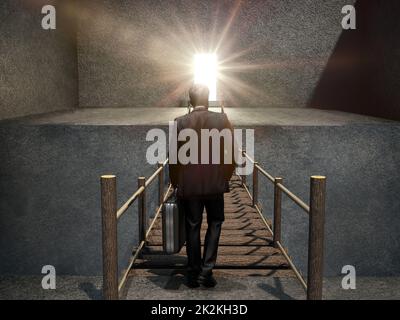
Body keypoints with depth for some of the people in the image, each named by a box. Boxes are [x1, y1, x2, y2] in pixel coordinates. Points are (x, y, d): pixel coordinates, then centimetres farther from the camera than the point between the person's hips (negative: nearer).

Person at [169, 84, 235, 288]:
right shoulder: (222, 120, -4)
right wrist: (226, 177, 9)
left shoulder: (180, 122, -3)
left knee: (193, 228, 11)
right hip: (215, 184, 0)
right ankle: (206, 272, 8)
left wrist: (175, 183, 10)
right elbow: (231, 153, -4)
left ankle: (193, 275, 16)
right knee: (214, 224, 14)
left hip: (188, 185, 1)